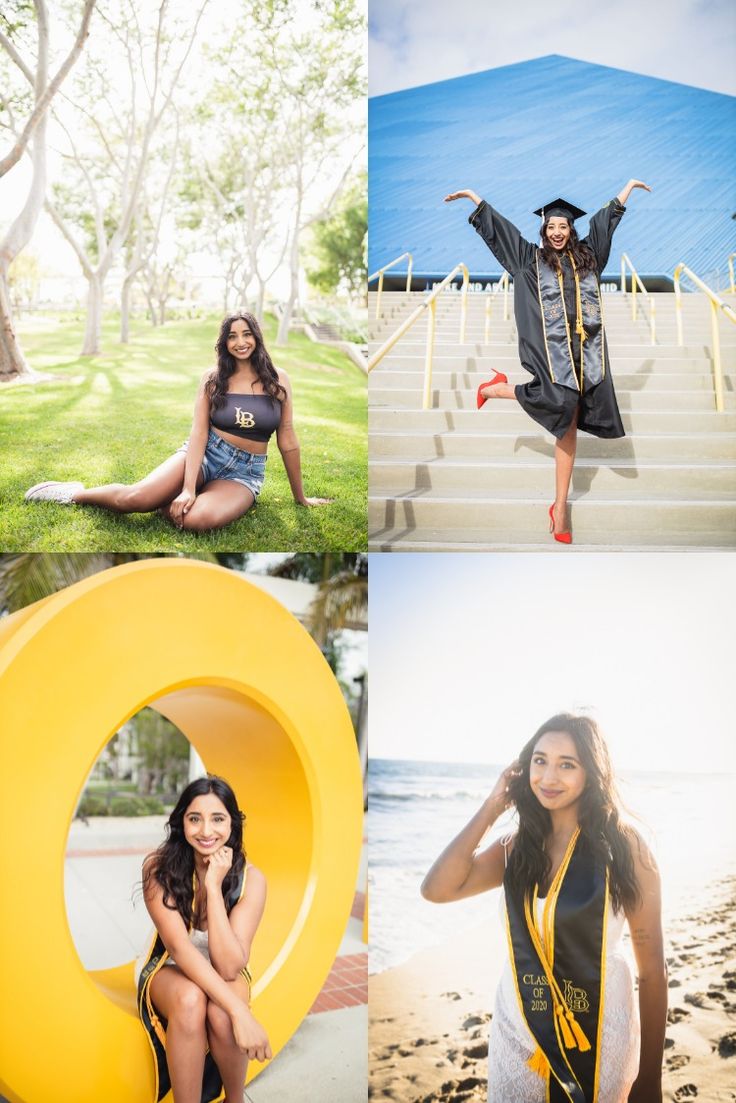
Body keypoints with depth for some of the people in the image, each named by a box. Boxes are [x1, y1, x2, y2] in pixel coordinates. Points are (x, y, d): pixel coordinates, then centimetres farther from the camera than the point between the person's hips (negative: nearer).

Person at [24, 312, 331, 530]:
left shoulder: (278, 380, -1)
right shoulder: (213, 378, 0)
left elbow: (287, 439, 3)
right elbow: (199, 432, -8)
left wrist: (300, 497, 7)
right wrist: (187, 489, -21)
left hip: (244, 472, 0)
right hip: (205, 454, 1)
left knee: (197, 518, -36)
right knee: (136, 498, -24)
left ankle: (168, 503, -3)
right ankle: (76, 494, 5)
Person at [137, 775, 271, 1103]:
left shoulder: (250, 878, -20)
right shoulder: (159, 868, -22)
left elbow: (228, 966, -27)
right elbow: (180, 946, -30)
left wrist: (213, 886, -34)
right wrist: (239, 1010, -40)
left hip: (224, 976, 1)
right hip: (169, 970, -1)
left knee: (220, 1014, -33)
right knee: (190, 1000, -36)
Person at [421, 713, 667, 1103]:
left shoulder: (622, 845, -11)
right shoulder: (516, 848, 1)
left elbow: (652, 969, -9)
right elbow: (436, 890, -13)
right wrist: (491, 807, -10)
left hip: (598, 1035, -3)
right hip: (515, 1031, 3)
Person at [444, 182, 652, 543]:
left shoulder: (586, 254, 17)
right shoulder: (532, 258, 10)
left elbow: (607, 217, 28)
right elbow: (498, 226, 13)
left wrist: (630, 185, 39)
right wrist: (472, 195, 14)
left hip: (585, 349, 3)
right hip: (553, 348, -3)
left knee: (568, 425, 1)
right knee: (561, 405, -26)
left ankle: (560, 507, 3)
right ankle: (498, 388, 2)